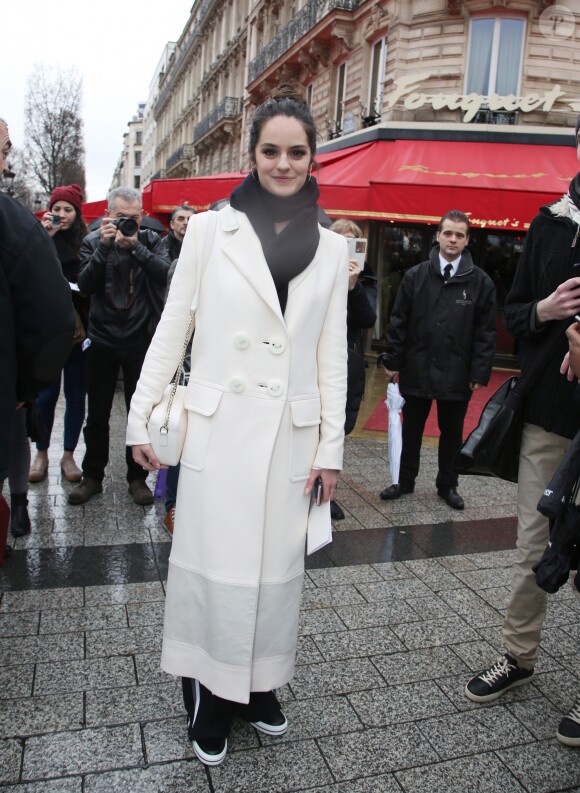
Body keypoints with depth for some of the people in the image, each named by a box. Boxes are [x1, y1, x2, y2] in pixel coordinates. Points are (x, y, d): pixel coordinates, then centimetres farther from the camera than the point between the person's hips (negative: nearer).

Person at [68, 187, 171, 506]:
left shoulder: (151, 240, 2)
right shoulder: (93, 241, 3)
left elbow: (165, 276, -15)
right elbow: (84, 285, -10)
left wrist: (136, 246, -20)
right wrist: (104, 246, -17)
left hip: (140, 340, -1)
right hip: (101, 340, 1)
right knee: (97, 414, 10)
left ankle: (137, 477, 22)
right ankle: (92, 476, 24)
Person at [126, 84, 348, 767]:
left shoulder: (331, 249, 7)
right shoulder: (210, 229, 2)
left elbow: (332, 353, 7)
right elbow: (171, 328, 4)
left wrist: (331, 447, 4)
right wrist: (141, 417, 2)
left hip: (291, 432, 2)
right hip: (217, 427, -2)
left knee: (276, 563, 11)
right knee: (214, 560, 6)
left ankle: (259, 685, 32)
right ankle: (210, 699, 26)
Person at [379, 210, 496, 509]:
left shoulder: (481, 282, -1)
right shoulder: (415, 276, 0)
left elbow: (486, 332, -1)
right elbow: (398, 322, 2)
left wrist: (480, 373, -6)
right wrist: (393, 362, -2)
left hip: (456, 375, 0)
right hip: (417, 369, 1)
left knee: (452, 432, 13)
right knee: (411, 429, 13)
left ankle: (447, 485, 30)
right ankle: (406, 481, 29)